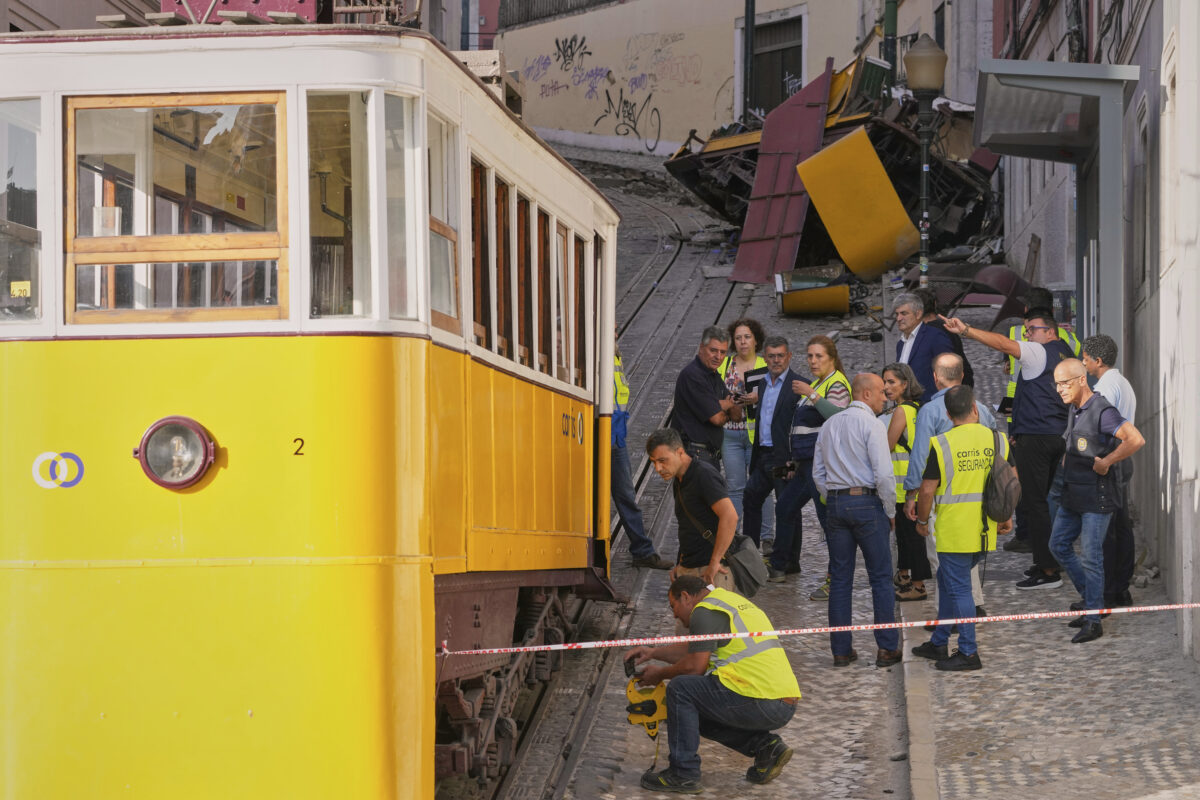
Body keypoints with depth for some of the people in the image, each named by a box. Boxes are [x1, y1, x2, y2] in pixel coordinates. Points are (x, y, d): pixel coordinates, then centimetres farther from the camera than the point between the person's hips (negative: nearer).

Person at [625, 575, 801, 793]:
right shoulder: (728, 600, 25)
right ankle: (765, 746, 9)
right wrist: (653, 653, 31)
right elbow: (696, 649, 34)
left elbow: (695, 667, -9)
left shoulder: (705, 610, -6)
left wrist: (660, 673, 8)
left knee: (680, 688, -4)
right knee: (702, 716, 24)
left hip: (761, 703, -10)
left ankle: (683, 774, -2)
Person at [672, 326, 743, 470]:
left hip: (712, 455, 9)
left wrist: (728, 405, -8)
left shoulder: (714, 376, 16)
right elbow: (717, 418, -17)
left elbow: (737, 415, 15)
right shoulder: (692, 375, -15)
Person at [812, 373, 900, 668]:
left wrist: (833, 502, 17)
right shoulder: (871, 424, -9)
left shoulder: (829, 425, 12)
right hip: (867, 502, -6)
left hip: (835, 503, 6)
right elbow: (884, 474, -14)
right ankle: (887, 648, 2)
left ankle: (841, 650, 9)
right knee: (880, 577, 1)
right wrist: (890, 512, -4)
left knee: (840, 578, 8)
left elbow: (818, 473, 14)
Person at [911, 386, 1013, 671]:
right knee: (947, 581, 19)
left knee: (958, 588, 2)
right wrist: (1006, 517, 21)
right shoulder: (997, 439, 1)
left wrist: (922, 521, 6)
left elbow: (927, 490, -10)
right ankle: (939, 643, 27)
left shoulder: (942, 444, -12)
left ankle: (969, 653, 4)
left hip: (954, 531, -6)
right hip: (985, 531, 6)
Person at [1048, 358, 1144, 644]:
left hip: (1097, 497, -9)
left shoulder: (1103, 411, -18)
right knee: (1059, 545, 13)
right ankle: (1090, 597, 25)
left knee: (1091, 556, -5)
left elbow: (1136, 440, -31)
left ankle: (1093, 621, 1)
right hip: (1073, 496, 9)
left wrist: (1105, 462, -23)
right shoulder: (1074, 410, 10)